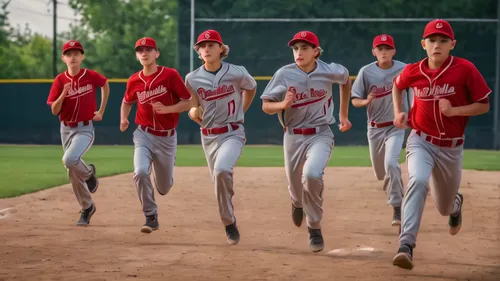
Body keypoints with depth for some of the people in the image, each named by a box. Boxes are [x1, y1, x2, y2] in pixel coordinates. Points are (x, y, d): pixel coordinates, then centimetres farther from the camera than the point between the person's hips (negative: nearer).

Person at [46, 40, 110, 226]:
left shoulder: (91, 76, -8)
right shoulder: (60, 80, -4)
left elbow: (105, 84, 15)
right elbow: (54, 111, -4)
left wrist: (101, 112, 11)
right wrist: (63, 94, -22)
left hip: (85, 129, -3)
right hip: (66, 130, 3)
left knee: (70, 160, -30)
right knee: (73, 173, 9)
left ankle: (89, 172, 3)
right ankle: (87, 208, 27)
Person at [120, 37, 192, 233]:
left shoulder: (170, 75, -10)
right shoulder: (134, 81, 0)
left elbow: (189, 102, -8)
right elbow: (127, 101, 20)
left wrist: (166, 109, -23)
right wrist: (124, 119, 1)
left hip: (167, 138, -1)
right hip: (144, 135, 1)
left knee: (163, 189, 11)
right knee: (140, 172, -26)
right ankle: (151, 217, -10)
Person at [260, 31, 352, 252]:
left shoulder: (330, 71, -9)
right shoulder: (284, 74, -11)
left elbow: (345, 79, 15)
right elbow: (266, 106, -7)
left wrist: (344, 115, 18)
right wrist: (283, 105, -29)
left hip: (321, 134, -1)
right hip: (293, 137, 2)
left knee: (312, 175, -28)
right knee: (295, 184, 14)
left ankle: (314, 228, -6)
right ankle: (298, 203, 56)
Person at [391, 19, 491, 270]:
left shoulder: (465, 69, -15)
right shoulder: (413, 71, -8)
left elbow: (484, 106, -9)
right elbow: (397, 85, 17)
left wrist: (454, 110, -23)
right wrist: (398, 112, 2)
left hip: (451, 148, 0)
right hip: (421, 141, 0)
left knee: (445, 207, 16)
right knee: (418, 181, -32)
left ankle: (455, 203, 58)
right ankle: (406, 246, -37)